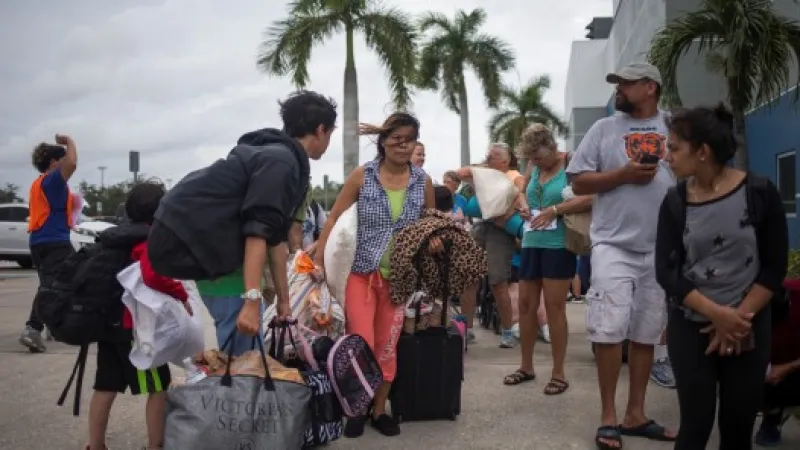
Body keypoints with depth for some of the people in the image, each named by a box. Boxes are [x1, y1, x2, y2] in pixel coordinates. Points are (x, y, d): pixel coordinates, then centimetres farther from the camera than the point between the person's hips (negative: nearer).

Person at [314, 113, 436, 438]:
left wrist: (434, 238, -9)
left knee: (387, 346, 9)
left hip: (398, 276, 2)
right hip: (361, 271, -2)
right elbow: (334, 219, -3)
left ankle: (379, 409, 27)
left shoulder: (423, 182, 1)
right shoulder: (362, 175, -6)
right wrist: (318, 260, -8)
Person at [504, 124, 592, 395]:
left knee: (554, 307, -2)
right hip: (531, 243, 7)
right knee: (526, 305, 10)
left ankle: (559, 373, 11)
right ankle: (526, 367, 25)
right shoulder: (533, 169, 11)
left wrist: (554, 210, -23)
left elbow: (589, 199, -21)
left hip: (559, 245, -6)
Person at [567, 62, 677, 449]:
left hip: (663, 249, 2)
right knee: (609, 330, -6)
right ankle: (608, 418, 7)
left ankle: (635, 414, 21)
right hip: (614, 245, -2)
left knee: (645, 334, 9)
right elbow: (579, 183, 2)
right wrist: (622, 174, -12)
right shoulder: (604, 129, 5)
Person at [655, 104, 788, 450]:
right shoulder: (675, 202, -1)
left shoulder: (759, 193, -6)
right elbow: (666, 271, -7)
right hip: (690, 327, 1)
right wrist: (717, 314, -17)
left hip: (748, 328, 0)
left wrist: (739, 317, -13)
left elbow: (774, 268, -5)